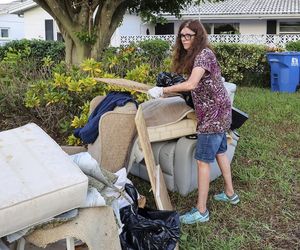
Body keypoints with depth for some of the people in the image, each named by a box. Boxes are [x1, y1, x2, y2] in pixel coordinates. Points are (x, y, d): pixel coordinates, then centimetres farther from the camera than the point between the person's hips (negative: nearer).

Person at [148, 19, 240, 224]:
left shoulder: (203, 54, -18)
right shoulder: (193, 55, 13)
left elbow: (191, 84, -30)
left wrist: (162, 90, -25)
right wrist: (166, 88, 9)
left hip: (214, 112, -10)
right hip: (218, 111, 10)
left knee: (203, 160, -7)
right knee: (220, 152, 21)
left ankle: (201, 212, 0)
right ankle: (230, 194, 37)